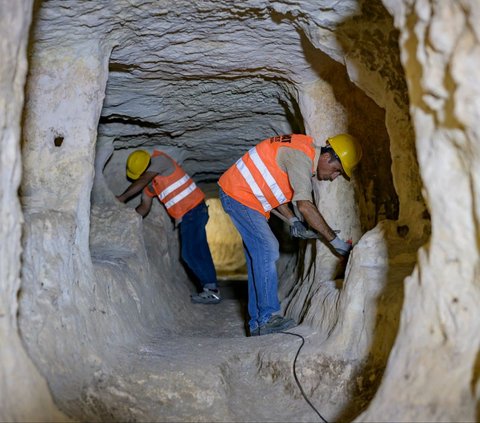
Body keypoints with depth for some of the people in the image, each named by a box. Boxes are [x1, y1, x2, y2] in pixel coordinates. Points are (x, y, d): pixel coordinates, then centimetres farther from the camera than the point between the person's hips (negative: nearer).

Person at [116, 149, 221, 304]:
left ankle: (212, 290, -5)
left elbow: (142, 181, -19)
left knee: (190, 253, -10)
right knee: (199, 252, 11)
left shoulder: (160, 160, -11)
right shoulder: (149, 184, 13)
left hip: (193, 209, -10)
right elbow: (145, 207, 10)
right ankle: (211, 288, 17)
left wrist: (121, 198, -12)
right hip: (185, 215, 10)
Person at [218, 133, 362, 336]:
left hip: (237, 194, 10)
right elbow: (305, 205, -30)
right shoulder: (301, 157, -22)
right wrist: (335, 241, -27)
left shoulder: (304, 152, 9)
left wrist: (293, 221, 4)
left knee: (258, 257, 8)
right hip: (238, 194, -10)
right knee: (266, 250, -16)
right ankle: (269, 318, -15)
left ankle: (257, 323, 11)